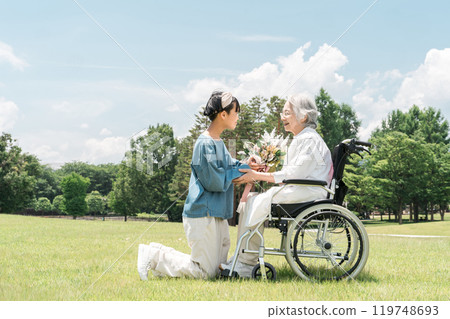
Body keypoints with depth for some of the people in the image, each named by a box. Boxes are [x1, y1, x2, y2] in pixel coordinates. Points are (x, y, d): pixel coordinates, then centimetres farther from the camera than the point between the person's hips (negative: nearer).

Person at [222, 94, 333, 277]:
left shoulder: (310, 140, -10)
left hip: (309, 193, -10)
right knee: (249, 201, -2)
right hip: (296, 192, 10)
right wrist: (261, 172, 6)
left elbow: (292, 174, -19)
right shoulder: (298, 140, 23)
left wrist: (258, 176, -16)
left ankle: (246, 264, -16)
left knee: (257, 203, -20)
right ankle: (243, 259, -6)